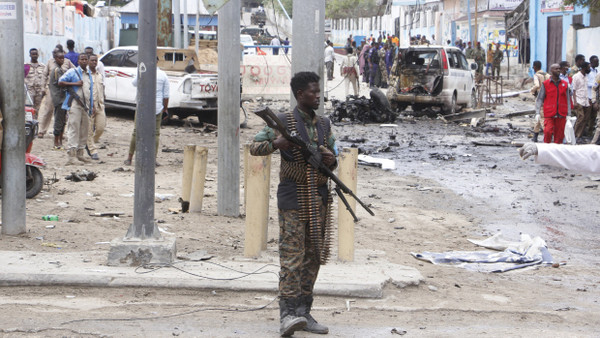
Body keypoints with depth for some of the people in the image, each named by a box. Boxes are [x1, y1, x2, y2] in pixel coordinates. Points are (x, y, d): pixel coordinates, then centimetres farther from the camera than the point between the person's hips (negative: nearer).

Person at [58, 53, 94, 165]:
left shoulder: (89, 74, 19)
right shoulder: (72, 72, 0)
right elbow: (60, 82, -4)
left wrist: (91, 105, 20)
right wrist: (74, 84, -13)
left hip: (86, 105, 7)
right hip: (75, 104, -7)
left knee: (84, 129, 9)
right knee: (73, 128, -12)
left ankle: (80, 153, 20)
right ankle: (71, 155, -17)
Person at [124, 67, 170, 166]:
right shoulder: (163, 75, -3)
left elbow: (134, 83, 14)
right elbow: (166, 95, 0)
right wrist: (165, 109, 10)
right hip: (157, 109, 0)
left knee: (136, 132, 7)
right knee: (155, 133, 7)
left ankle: (129, 158, 12)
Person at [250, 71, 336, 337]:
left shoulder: (324, 124, 13)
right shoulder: (284, 121, -3)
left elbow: (332, 157, 20)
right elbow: (254, 147, -5)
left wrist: (331, 160, -5)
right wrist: (276, 143, -24)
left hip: (319, 200, 6)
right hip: (293, 199, -6)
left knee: (312, 257, 6)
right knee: (292, 256, -11)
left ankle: (303, 313, 12)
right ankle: (287, 314, -14)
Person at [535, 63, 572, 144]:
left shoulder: (565, 84, 10)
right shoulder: (545, 84, 3)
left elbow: (568, 100, 13)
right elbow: (539, 99, 4)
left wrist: (568, 114, 7)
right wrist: (537, 113, -6)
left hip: (561, 115, 2)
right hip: (549, 115, -2)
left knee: (559, 135, 2)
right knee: (548, 132, -16)